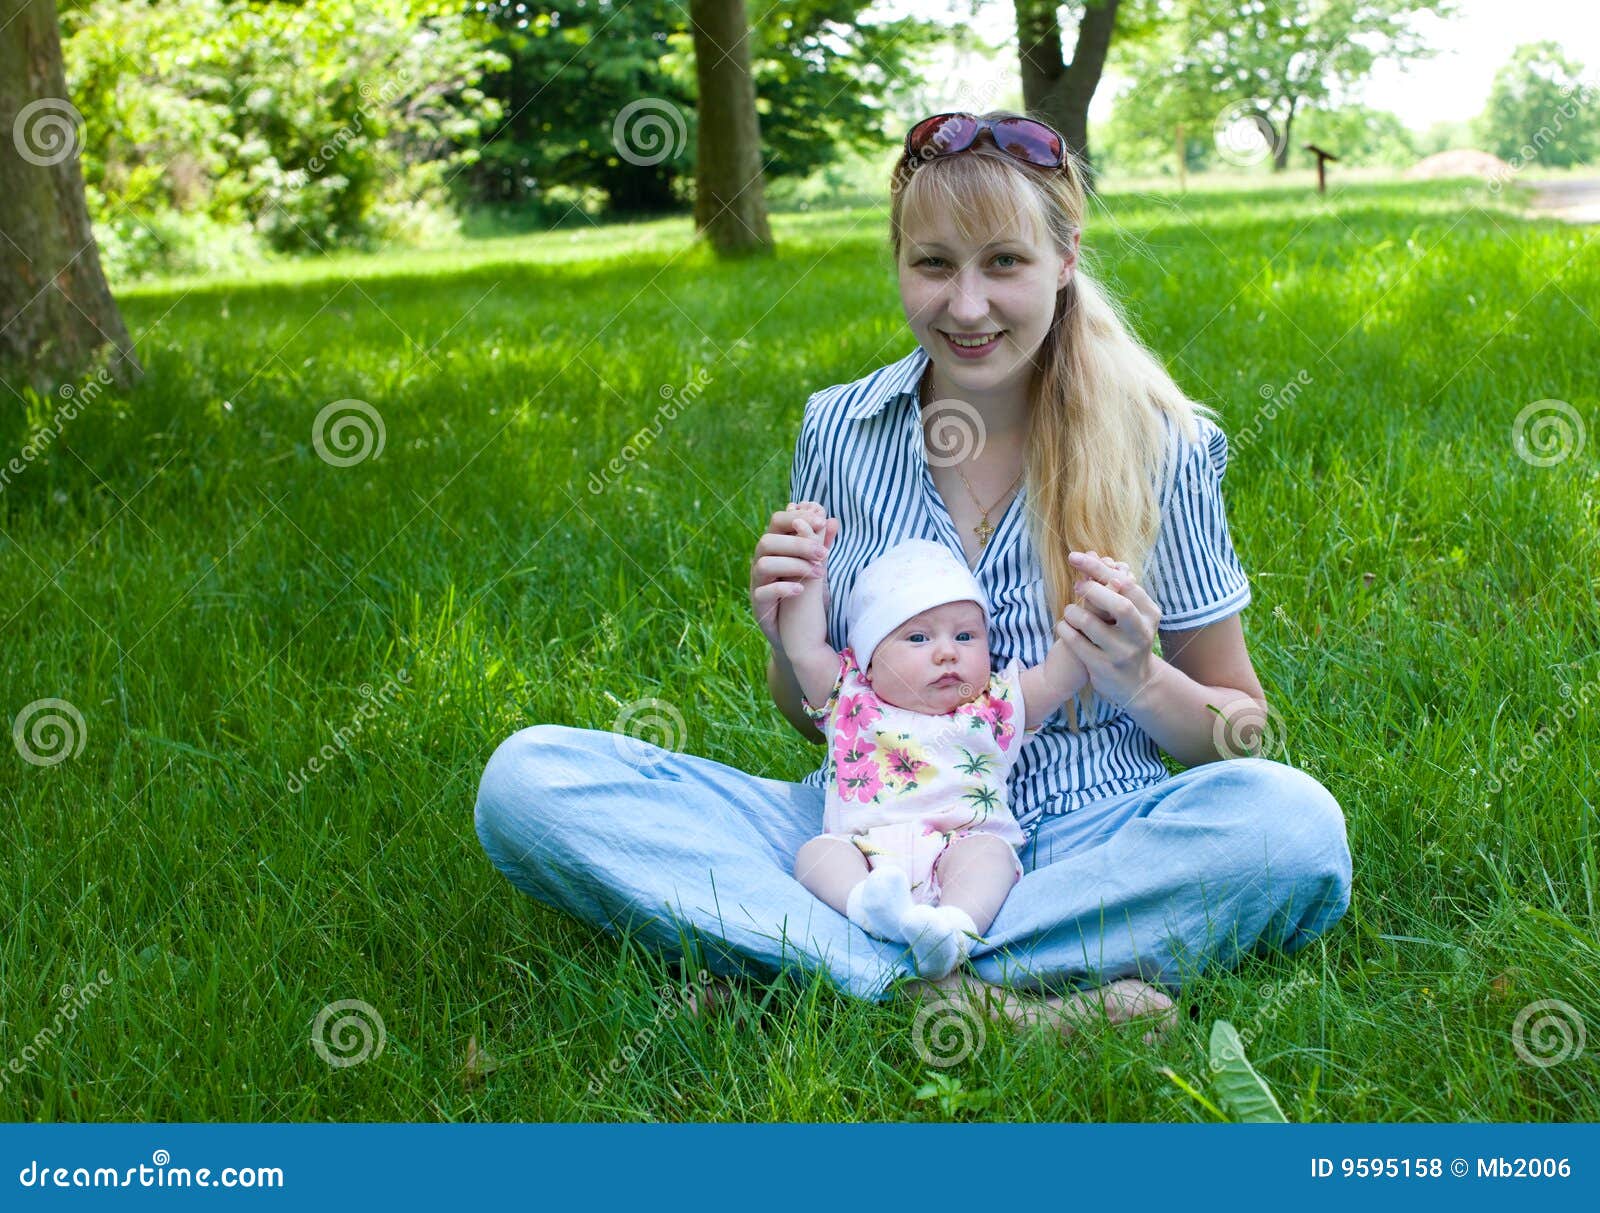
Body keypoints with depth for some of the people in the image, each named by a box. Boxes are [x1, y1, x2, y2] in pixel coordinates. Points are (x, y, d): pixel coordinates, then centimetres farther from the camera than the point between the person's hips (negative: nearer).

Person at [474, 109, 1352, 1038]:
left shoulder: (1159, 446, -2)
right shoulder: (837, 430, 3)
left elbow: (1240, 730, 6)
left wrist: (1139, 682, -16)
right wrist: (789, 645, -9)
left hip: (1074, 841, -1)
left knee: (1292, 819, -34)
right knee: (528, 776, -17)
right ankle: (952, 997, -28)